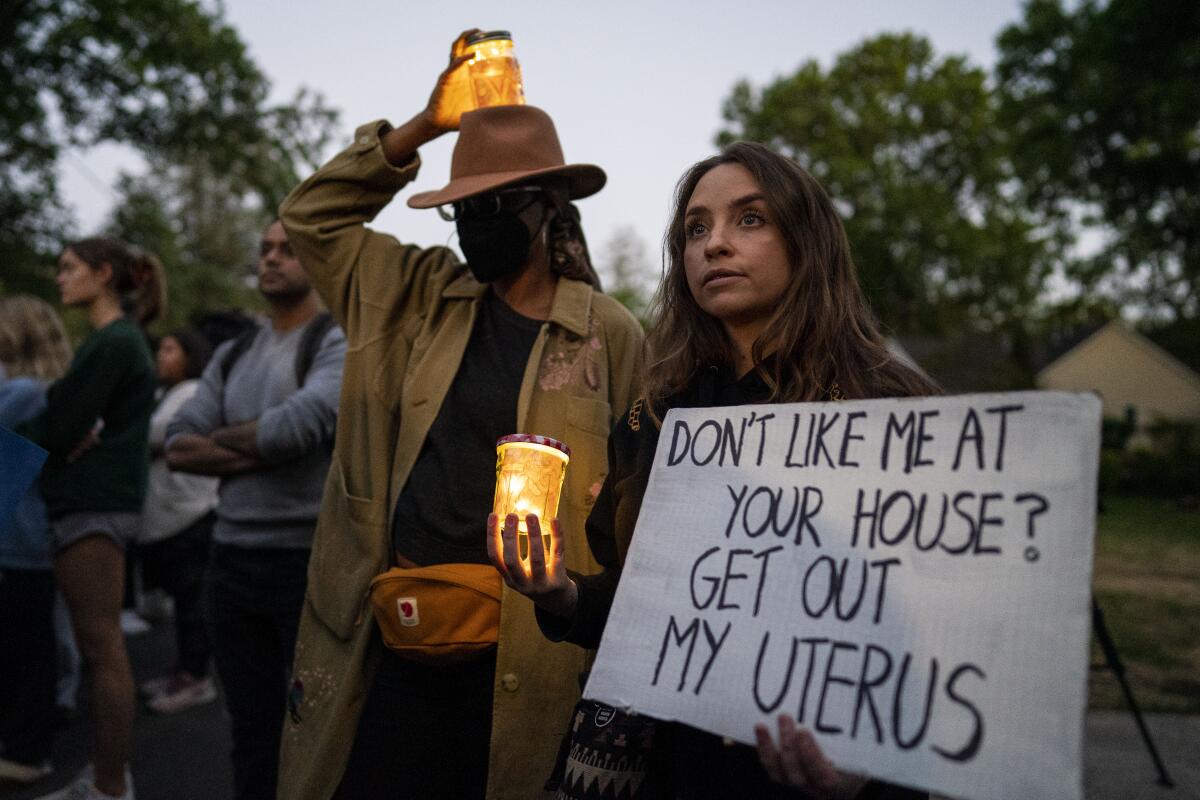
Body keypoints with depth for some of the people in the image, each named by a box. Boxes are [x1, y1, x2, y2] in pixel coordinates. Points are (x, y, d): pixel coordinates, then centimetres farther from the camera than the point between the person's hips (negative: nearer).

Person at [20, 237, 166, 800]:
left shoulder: (111, 344, -13)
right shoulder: (121, 339, 17)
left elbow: (59, 429, -14)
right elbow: (79, 418, 17)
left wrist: (14, 434, 3)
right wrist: (53, 431, -1)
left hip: (93, 504, -10)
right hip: (99, 499, 10)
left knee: (102, 649, -4)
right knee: (101, 646, 14)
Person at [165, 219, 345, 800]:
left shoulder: (340, 344, -6)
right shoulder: (231, 355, 13)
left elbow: (297, 425, -22)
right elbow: (177, 447, 4)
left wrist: (221, 437, -5)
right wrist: (258, 454, -12)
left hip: (311, 560, -6)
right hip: (231, 559, 6)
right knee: (252, 733, 17)